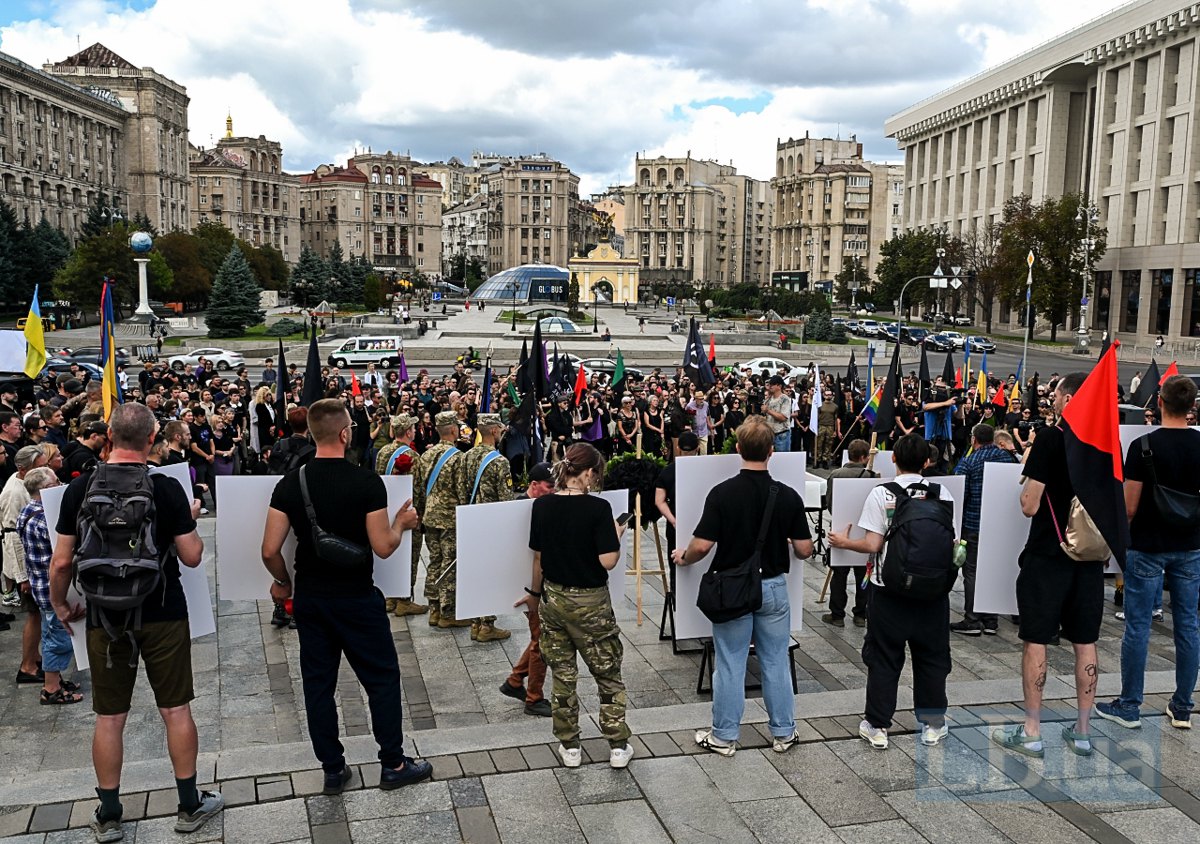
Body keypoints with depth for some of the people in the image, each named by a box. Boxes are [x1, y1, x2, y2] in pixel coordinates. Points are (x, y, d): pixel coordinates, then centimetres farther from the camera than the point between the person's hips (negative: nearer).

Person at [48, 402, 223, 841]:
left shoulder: (81, 487, -7)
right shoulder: (166, 489, -11)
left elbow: (61, 562, -4)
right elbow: (192, 556, -7)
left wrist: (59, 604, 13)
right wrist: (190, 519, 11)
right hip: (163, 615, -1)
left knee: (109, 717, 11)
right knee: (176, 708, 9)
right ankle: (190, 805, 20)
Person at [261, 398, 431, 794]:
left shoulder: (290, 484, -4)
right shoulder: (367, 482, -15)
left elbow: (270, 551, -5)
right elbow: (383, 547, -15)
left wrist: (283, 582, 13)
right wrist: (401, 523, 4)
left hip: (310, 597, 4)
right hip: (357, 598, -4)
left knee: (318, 683, 13)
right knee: (382, 677, 10)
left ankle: (333, 769, 22)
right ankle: (393, 764, 18)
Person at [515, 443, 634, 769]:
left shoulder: (542, 505, -4)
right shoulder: (598, 508, -18)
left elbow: (538, 557, 4)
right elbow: (608, 561, -20)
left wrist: (534, 593, 18)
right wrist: (616, 534, -1)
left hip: (553, 598, 4)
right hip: (590, 602, -4)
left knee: (563, 675, 15)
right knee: (608, 674, 12)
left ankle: (569, 747, 23)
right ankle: (618, 747, 19)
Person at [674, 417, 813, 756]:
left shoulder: (722, 493, -15)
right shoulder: (788, 496, -9)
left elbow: (701, 546, -18)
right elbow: (804, 550, -5)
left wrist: (683, 557, 4)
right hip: (773, 586, 2)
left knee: (730, 665, 8)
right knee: (776, 662, 14)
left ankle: (724, 736, 17)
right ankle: (783, 733, 25)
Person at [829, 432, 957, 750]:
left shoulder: (880, 494, -10)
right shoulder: (942, 493, -2)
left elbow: (873, 545, -13)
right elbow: (949, 541, 3)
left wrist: (844, 542, 4)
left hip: (889, 589, -2)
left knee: (884, 658, 7)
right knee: (931, 657, 14)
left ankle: (877, 727, 13)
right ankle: (932, 725, 22)